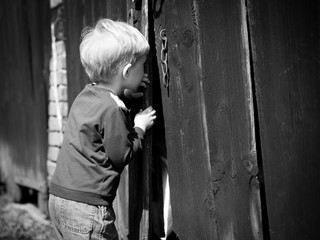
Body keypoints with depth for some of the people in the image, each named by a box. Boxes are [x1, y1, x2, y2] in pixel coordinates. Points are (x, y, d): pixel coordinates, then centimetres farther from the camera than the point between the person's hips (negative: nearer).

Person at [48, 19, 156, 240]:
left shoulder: (86, 95, 8)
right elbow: (121, 156, -10)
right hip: (87, 206, -9)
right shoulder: (112, 110, -17)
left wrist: (124, 93, 15)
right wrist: (140, 128, 3)